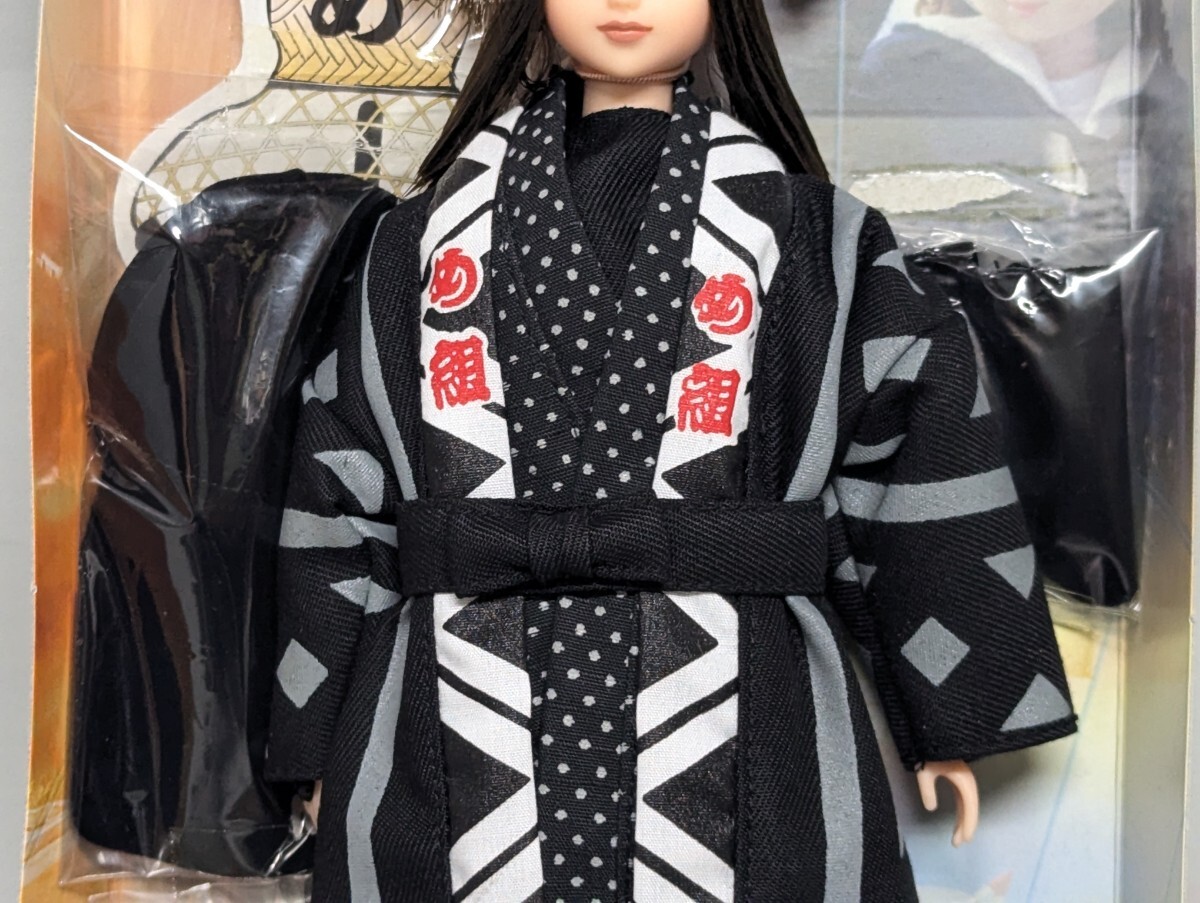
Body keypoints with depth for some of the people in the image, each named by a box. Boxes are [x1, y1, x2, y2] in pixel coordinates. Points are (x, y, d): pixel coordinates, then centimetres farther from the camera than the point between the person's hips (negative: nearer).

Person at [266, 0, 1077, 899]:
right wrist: (331, 733, 10)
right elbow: (343, 491, 10)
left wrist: (953, 706, 6)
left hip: (731, 749, -1)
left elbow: (919, 462, 5)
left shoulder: (814, 239, 4)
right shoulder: (426, 236, 9)